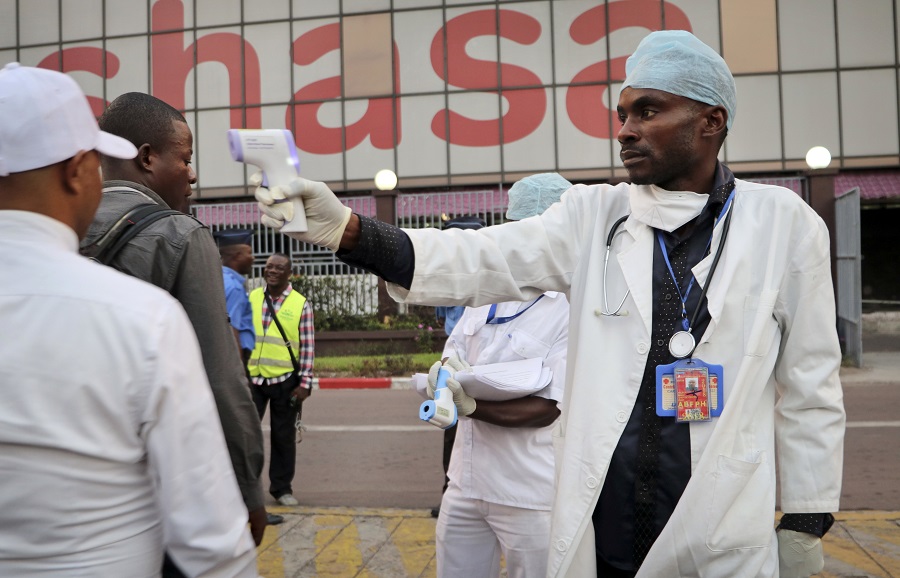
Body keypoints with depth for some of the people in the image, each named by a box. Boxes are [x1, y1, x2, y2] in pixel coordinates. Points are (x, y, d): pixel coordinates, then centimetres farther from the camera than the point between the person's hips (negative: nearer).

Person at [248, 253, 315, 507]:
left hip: (285, 380, -1)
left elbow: (308, 347, -3)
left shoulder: (301, 304, -4)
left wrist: (305, 383, -7)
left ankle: (281, 487, 23)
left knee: (283, 436, 9)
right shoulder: (251, 298, 4)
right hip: (252, 378, 2)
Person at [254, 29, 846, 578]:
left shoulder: (784, 223, -2)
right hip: (600, 528, 1)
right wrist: (345, 228, -24)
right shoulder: (593, 215, 0)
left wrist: (806, 523, 3)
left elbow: (809, 387, 2)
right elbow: (479, 261, -11)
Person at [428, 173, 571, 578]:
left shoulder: (575, 309, -14)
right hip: (465, 483, 6)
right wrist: (447, 369, -11)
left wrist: (468, 404, -26)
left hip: (530, 495, -6)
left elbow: (549, 409, -18)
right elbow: (452, 352, 13)